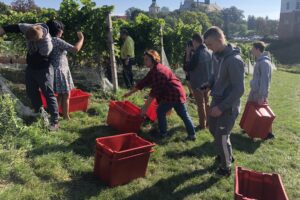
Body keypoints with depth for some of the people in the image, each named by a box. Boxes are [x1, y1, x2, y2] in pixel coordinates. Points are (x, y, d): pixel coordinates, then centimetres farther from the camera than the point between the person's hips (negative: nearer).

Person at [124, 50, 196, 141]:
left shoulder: (158, 71, -18)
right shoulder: (153, 71, 13)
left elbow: (155, 91, -23)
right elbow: (143, 82, 18)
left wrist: (145, 106, -21)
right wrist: (130, 93, 21)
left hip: (172, 94, -10)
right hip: (178, 93, 10)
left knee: (160, 111, 5)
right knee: (184, 114, 12)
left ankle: (163, 133, 16)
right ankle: (192, 134, 18)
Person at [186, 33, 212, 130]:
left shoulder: (197, 54, -21)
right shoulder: (209, 52, 2)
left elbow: (189, 67, -14)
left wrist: (188, 55, -10)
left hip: (198, 83, -7)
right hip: (207, 82, 7)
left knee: (200, 104, 3)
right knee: (206, 103, 19)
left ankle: (202, 124, 11)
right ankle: (208, 121, 28)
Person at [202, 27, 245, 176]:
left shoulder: (234, 60, -24)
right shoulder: (216, 56, 2)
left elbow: (239, 90, -23)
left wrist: (221, 107, -23)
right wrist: (209, 84, -2)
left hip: (228, 106, -9)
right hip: (216, 100, 9)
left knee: (221, 137, 3)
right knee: (213, 128, 23)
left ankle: (226, 167, 27)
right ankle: (226, 154, 46)